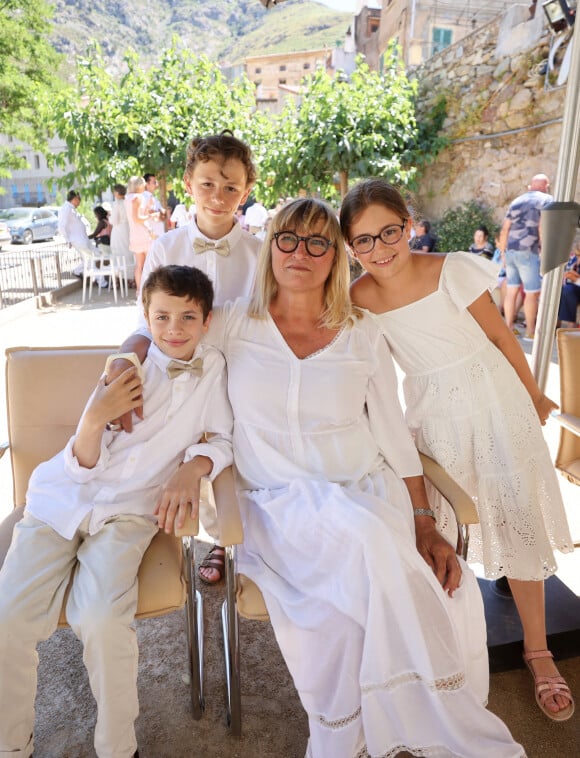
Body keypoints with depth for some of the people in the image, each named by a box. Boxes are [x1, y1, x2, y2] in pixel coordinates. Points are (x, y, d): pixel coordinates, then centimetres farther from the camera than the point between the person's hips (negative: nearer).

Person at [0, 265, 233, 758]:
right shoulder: (125, 370, 2)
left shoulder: (213, 366, 2)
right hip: (64, 499, 2)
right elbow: (83, 468, 0)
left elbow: (222, 440, 6)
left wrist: (193, 467, -14)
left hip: (129, 510, -1)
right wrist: (97, 417, -19)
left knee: (101, 620, -25)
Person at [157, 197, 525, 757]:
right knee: (365, 543, -31)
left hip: (365, 493, 1)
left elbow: (393, 434, 5)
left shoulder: (362, 335, 6)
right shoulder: (236, 323, 5)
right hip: (278, 503, -1)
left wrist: (424, 524, -1)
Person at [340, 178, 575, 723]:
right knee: (440, 525, 8)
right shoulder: (356, 298, -10)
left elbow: (501, 336, -6)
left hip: (492, 399, -1)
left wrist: (534, 395, 4)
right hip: (430, 409, 2)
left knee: (516, 518, 4)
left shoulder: (455, 270, -17)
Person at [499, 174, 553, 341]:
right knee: (533, 292, 3)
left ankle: (508, 327, 15)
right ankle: (530, 331, 8)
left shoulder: (516, 201, 17)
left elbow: (504, 230, 12)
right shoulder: (547, 199, 0)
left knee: (512, 289, 11)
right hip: (528, 251, -6)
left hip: (510, 251, 6)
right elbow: (542, 229, -12)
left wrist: (503, 253, 18)